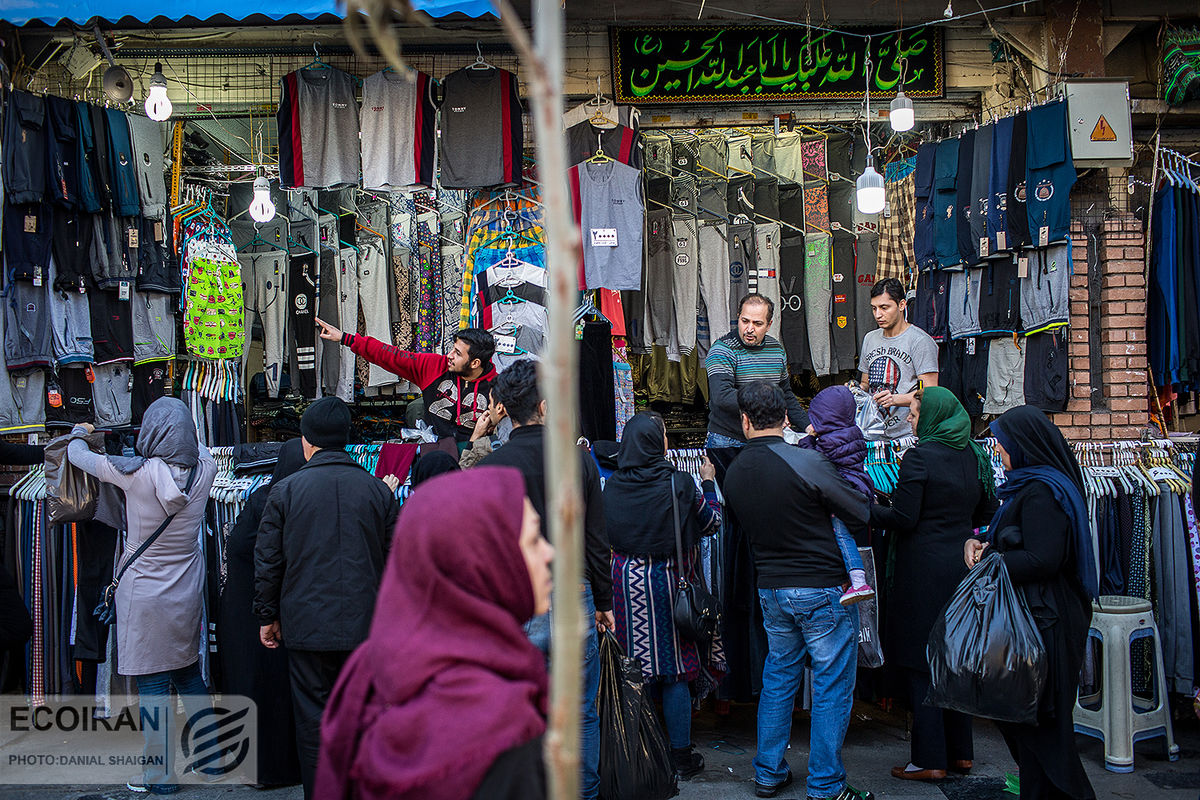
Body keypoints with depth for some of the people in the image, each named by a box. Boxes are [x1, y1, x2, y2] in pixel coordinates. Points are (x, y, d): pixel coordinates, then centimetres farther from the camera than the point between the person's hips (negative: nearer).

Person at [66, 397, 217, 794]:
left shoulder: (136, 472, -17)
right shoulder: (204, 469, -8)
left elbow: (77, 455, 1)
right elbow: (198, 446, 19)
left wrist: (80, 432, 22)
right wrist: (179, 427, 35)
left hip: (145, 595, -4)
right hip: (188, 593, 5)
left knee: (153, 685, 4)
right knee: (190, 676, 18)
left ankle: (161, 774, 12)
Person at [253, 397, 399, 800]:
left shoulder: (285, 490, -4)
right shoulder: (378, 490, 1)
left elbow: (267, 561, 0)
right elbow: (394, 559, 6)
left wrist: (267, 615, 12)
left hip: (308, 626, -1)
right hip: (365, 626, 2)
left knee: (313, 719, 8)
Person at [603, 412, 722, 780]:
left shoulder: (612, 486, -4)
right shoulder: (679, 483, -13)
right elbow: (711, 523, 1)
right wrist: (709, 483, 14)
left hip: (624, 583, 3)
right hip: (667, 580, -3)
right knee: (674, 671, 7)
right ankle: (681, 756, 15)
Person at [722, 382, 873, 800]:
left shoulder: (733, 473, -1)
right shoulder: (808, 462, -19)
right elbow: (862, 512, -13)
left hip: (771, 590, 6)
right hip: (823, 592, -6)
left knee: (777, 680, 19)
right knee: (832, 689, 6)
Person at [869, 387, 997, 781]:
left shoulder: (919, 457, -14)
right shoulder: (973, 455, 7)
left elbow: (903, 518, -17)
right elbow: (986, 512, 15)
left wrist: (866, 509, -6)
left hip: (924, 568, -7)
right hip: (962, 566, 7)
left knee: (921, 663, 1)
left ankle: (929, 759, 5)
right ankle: (961, 752, 23)